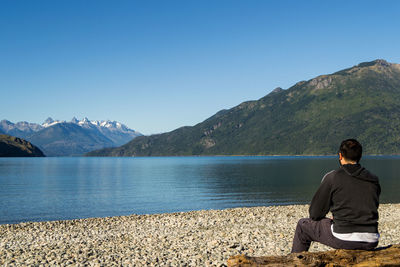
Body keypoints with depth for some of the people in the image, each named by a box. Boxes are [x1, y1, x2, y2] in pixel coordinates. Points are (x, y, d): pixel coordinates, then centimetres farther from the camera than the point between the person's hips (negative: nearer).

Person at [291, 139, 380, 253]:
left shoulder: (332, 177, -5)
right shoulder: (374, 180, 8)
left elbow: (315, 214, 0)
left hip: (344, 240, -5)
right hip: (371, 242, 5)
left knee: (303, 225, 18)